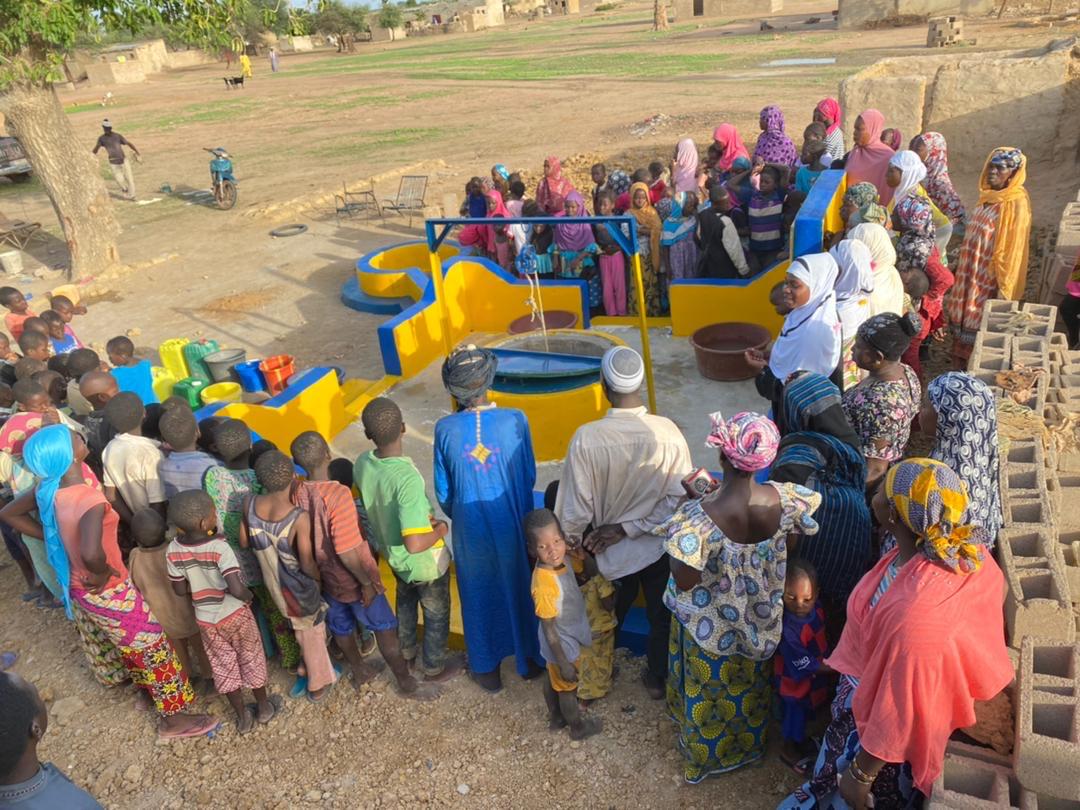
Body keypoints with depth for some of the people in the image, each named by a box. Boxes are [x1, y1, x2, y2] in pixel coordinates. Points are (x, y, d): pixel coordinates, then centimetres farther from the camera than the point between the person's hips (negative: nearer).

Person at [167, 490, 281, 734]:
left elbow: (180, 590, -4)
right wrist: (248, 595, -17)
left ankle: (243, 718, 36)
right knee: (251, 660, 20)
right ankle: (264, 708, 39)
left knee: (224, 667, 21)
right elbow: (236, 589, -38)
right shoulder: (220, 547, -31)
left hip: (205, 619, 4)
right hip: (235, 615, -3)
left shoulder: (173, 551, -16)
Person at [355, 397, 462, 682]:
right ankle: (434, 666, 44)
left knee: (406, 602, 33)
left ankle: (406, 651, 56)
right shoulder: (407, 477, -40)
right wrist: (440, 529, -20)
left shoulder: (361, 464, -18)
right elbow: (415, 544, -40)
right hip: (425, 562, -6)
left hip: (392, 554, 6)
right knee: (436, 614, 22)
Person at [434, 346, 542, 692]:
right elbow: (529, 476, -6)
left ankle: (487, 670, 36)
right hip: (511, 524, 0)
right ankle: (528, 660, 41)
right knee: (518, 588, 22)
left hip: (470, 528, 0)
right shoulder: (515, 420, -19)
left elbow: (443, 490, -6)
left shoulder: (445, 429, -17)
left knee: (479, 595, 19)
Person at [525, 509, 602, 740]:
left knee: (552, 680, 30)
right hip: (562, 644, -7)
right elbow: (549, 629, -27)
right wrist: (564, 663, -20)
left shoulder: (559, 560, -16)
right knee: (568, 688, 21)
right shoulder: (544, 585, -39)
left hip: (568, 637, 7)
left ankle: (556, 717, 54)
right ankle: (578, 726, 46)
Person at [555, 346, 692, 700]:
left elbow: (576, 507, -19)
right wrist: (629, 528, -11)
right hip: (658, 546, 0)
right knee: (661, 616, 25)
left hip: (611, 552, 0)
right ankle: (658, 679, 46)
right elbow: (679, 497, -18)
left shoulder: (587, 437, -27)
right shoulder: (668, 432, -22)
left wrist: (573, 542, 0)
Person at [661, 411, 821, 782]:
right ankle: (750, 745, 60)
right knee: (751, 684, 33)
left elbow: (685, 582, -27)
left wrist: (685, 510, -19)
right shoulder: (785, 500, -26)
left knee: (706, 690, 26)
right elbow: (808, 528, -4)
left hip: (711, 624, -3)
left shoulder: (698, 517, -39)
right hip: (760, 619, 4)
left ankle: (703, 757, 52)